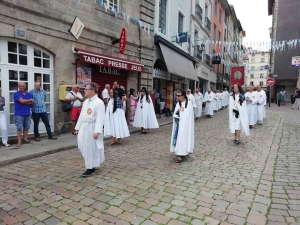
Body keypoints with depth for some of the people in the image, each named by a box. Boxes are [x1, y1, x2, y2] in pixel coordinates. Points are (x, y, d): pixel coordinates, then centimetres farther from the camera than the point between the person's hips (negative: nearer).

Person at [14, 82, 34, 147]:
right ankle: (19, 141, 0)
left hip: (27, 114, 5)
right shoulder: (16, 94, -3)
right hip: (19, 114, -4)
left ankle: (25, 139, 20)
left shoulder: (29, 94, 12)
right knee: (19, 128, -4)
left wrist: (25, 102, -12)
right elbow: (21, 101, -17)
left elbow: (32, 103, 1)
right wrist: (30, 100, -3)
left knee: (26, 127, 10)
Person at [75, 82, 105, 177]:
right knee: (82, 146, 11)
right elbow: (81, 115, 17)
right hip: (84, 127, 8)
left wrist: (97, 131, -23)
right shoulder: (86, 101, 13)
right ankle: (91, 164, 31)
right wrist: (78, 127, 17)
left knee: (92, 148, 2)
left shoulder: (99, 102, -14)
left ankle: (91, 168, 16)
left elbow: (100, 118, -19)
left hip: (92, 128, -8)